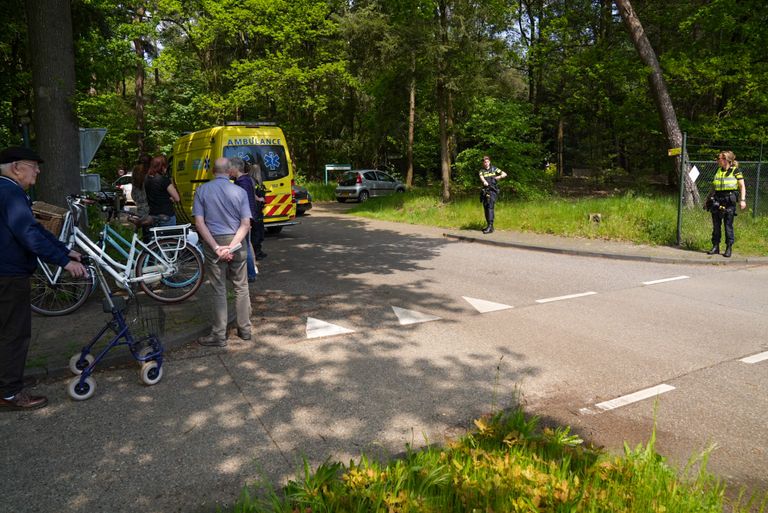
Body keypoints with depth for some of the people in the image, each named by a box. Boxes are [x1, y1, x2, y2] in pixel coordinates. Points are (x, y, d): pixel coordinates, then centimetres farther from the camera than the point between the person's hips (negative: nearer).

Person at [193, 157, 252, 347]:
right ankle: (245, 329, 22)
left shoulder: (202, 190, -2)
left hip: (213, 243, -1)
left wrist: (216, 247, -12)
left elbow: (199, 222, -9)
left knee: (219, 290, 5)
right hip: (236, 242, 1)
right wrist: (231, 246, -13)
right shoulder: (240, 192, -1)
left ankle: (219, 335, 11)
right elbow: (246, 224, -8)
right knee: (241, 287, 13)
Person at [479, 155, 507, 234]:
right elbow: (481, 177, -13)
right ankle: (488, 225, 16)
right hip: (485, 191, 4)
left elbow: (504, 174, 7)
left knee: (490, 207, -16)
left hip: (493, 190, -4)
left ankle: (490, 226, -22)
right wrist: (484, 182, -34)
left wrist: (498, 177, -9)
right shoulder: (482, 171, 9)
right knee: (485, 208, 6)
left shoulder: (494, 169, 7)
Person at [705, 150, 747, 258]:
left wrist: (742, 200, -15)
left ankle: (729, 248, 5)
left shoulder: (735, 171, -2)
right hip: (717, 200, 5)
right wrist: (707, 199, 19)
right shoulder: (718, 171, 13)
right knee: (716, 225, 6)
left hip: (729, 200, -5)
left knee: (728, 226, -2)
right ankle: (715, 247, 13)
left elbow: (742, 186, -4)